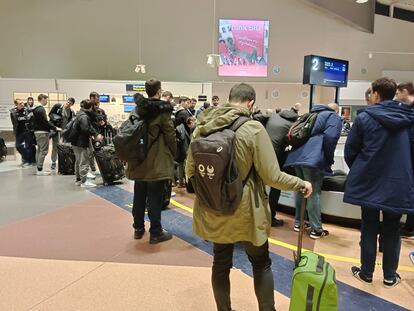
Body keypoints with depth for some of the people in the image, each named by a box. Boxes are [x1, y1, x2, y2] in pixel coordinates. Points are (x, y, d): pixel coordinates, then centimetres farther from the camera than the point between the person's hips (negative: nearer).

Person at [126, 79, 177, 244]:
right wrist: (173, 154, 5)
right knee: (155, 198, 1)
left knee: (139, 196, 16)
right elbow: (170, 135, -10)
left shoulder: (137, 108, 7)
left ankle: (138, 228, 28)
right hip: (157, 161, -6)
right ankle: (155, 233, 9)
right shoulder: (162, 110, -11)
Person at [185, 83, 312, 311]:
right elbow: (272, 176, -16)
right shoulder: (253, 128, -17)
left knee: (220, 263, 21)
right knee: (261, 264, 19)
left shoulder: (202, 128, -3)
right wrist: (301, 184, 1)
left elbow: (189, 171, 6)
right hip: (245, 212, -4)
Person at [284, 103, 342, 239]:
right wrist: (329, 159, -2)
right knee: (314, 193, -4)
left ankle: (298, 222, 24)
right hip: (313, 158, -7)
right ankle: (316, 229, 2)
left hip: (298, 155, 7)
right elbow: (330, 137, -12)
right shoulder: (334, 117, 7)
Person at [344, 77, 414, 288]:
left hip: (369, 182, -2)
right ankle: (390, 276, 23)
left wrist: (357, 170, 15)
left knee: (369, 228, 10)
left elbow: (350, 150, -3)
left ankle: (366, 273, 20)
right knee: (392, 231, 13)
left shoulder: (364, 118, -9)